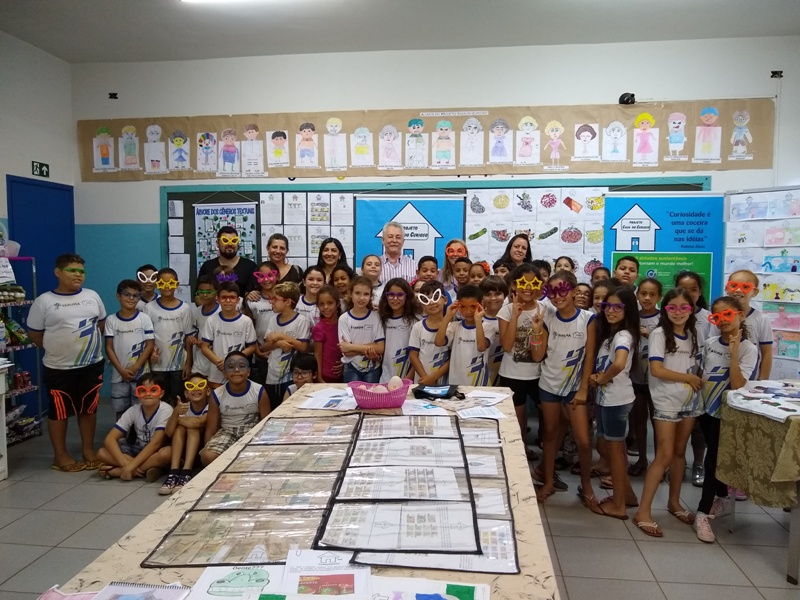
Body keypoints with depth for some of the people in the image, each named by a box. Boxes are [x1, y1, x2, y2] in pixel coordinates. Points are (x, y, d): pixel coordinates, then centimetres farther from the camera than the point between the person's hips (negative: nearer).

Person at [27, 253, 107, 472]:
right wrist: (56, 349, 2)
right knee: (59, 411, 7)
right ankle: (60, 455, 20)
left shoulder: (92, 296, 3)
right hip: (59, 369, -3)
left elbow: (101, 324, 15)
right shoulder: (44, 301, -7)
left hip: (92, 365, 4)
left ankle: (88, 450, 25)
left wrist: (90, 346, 9)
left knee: (89, 408, 12)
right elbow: (34, 334, -2)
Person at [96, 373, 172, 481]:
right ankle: (146, 470, -21)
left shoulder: (165, 410, -21)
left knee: (167, 452, -38)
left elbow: (156, 443, -27)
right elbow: (110, 439, -16)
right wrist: (125, 463, -30)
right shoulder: (133, 411, -11)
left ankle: (115, 471, -25)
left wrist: (130, 466, -32)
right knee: (102, 453, -19)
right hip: (137, 450, 4)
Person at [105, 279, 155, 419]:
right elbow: (109, 348, -1)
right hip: (119, 375, 1)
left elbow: (149, 346, -4)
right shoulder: (111, 320, 0)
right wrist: (121, 370, -9)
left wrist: (135, 368, -12)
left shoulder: (144, 319, -2)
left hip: (141, 374, -1)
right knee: (121, 410, 11)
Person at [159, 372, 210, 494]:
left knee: (192, 427, -26)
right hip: (184, 452, 3)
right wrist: (175, 413, -34)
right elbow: (169, 433, -15)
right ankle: (174, 472, -32)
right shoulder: (183, 407, -4)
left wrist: (177, 418, -15)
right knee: (180, 427, -22)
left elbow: (198, 422, -34)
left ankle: (186, 472, -35)